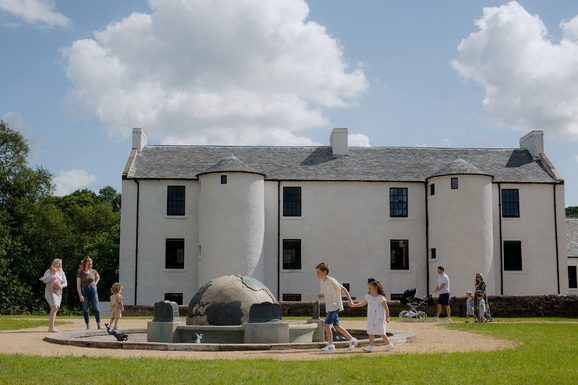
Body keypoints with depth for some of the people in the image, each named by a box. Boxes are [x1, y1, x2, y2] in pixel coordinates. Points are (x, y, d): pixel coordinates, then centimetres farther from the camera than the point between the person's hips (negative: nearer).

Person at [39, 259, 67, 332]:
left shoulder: (62, 272, 7)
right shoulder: (49, 271, -3)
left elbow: (65, 283, 3)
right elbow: (44, 279, -17)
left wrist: (61, 286, -18)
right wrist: (53, 274, -24)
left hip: (58, 292, 5)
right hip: (50, 291, -5)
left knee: (55, 309, 6)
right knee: (54, 307, -21)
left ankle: (50, 326, 16)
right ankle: (52, 327, -22)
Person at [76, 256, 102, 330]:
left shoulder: (93, 272, 5)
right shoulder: (80, 273, -3)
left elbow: (98, 277, 28)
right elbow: (78, 285, -4)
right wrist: (80, 295, -12)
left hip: (93, 290, 2)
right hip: (84, 291, -2)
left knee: (96, 308, -6)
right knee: (86, 309, 1)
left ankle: (98, 324, -2)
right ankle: (88, 326, 7)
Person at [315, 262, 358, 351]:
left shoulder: (331, 281, -15)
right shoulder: (321, 282, 9)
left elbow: (343, 289, -11)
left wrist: (350, 300, -16)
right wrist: (320, 296, -3)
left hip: (334, 306, -8)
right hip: (329, 307, 8)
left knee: (326, 324, -12)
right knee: (336, 326, 11)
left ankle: (330, 344, -2)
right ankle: (352, 340, 22)